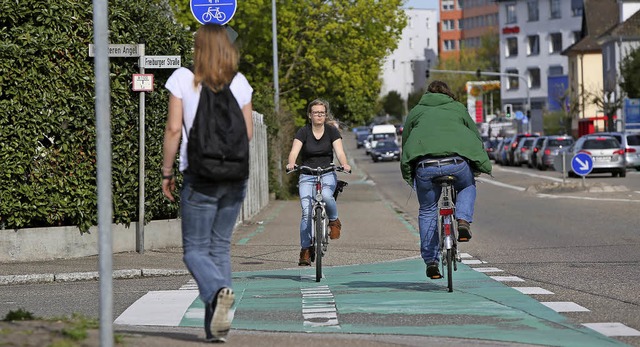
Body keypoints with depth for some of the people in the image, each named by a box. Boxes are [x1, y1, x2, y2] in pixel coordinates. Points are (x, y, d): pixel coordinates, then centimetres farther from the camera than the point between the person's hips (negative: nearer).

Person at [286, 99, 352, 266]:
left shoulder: (332, 131, 2)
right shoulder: (303, 132, 0)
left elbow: (339, 152, -9)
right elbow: (294, 151, -13)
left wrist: (345, 164, -31)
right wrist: (291, 163, -35)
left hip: (327, 174, 0)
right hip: (307, 176, 0)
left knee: (326, 196, -34)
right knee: (307, 212, -15)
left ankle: (334, 221, -3)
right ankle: (305, 250, -5)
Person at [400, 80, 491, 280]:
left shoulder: (416, 112, 26)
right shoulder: (457, 108, 25)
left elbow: (405, 144, 28)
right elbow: (476, 137, 28)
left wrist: (409, 176, 38)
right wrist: (478, 167, 41)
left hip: (425, 165, 0)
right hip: (457, 162, 0)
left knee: (427, 211, 17)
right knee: (467, 187, 32)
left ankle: (430, 261, 12)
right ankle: (463, 221, 6)